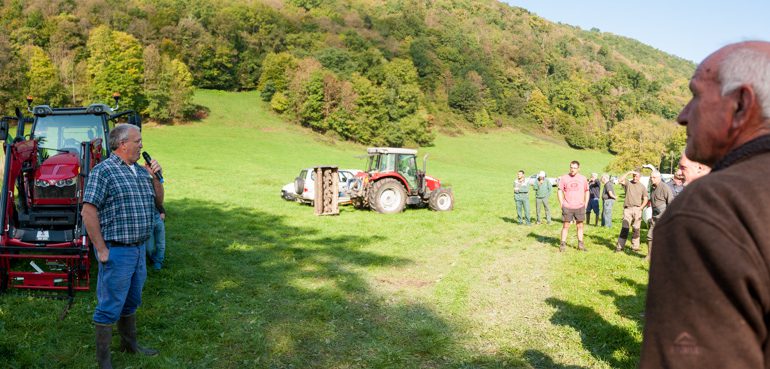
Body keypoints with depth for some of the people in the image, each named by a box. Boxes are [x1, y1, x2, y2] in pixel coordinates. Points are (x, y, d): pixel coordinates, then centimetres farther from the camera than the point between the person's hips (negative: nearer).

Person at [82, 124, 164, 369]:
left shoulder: (141, 171, 11)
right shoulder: (103, 171, -13)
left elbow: (158, 202, 18)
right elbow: (89, 212, -17)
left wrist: (155, 178, 0)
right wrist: (101, 250, -18)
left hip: (139, 249, 8)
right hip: (116, 251, -8)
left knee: (131, 302, 21)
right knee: (110, 307, 1)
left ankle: (129, 343, 37)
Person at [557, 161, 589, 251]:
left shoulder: (583, 178, 6)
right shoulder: (564, 178, 0)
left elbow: (587, 192, 13)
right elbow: (560, 191, 2)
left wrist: (585, 204, 7)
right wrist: (561, 204, -4)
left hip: (579, 207, 2)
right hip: (567, 207, -2)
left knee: (580, 226, 7)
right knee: (565, 226, -1)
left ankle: (580, 244, 15)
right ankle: (563, 244, 4)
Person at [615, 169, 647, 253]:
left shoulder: (642, 187, 11)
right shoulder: (628, 183, 6)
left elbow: (645, 199, 10)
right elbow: (620, 181, -15)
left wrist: (640, 207, -4)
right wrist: (628, 173, -16)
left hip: (637, 209, 2)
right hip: (628, 209, -2)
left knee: (636, 229, 5)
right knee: (624, 228, -6)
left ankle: (635, 246, 13)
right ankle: (619, 246, -6)